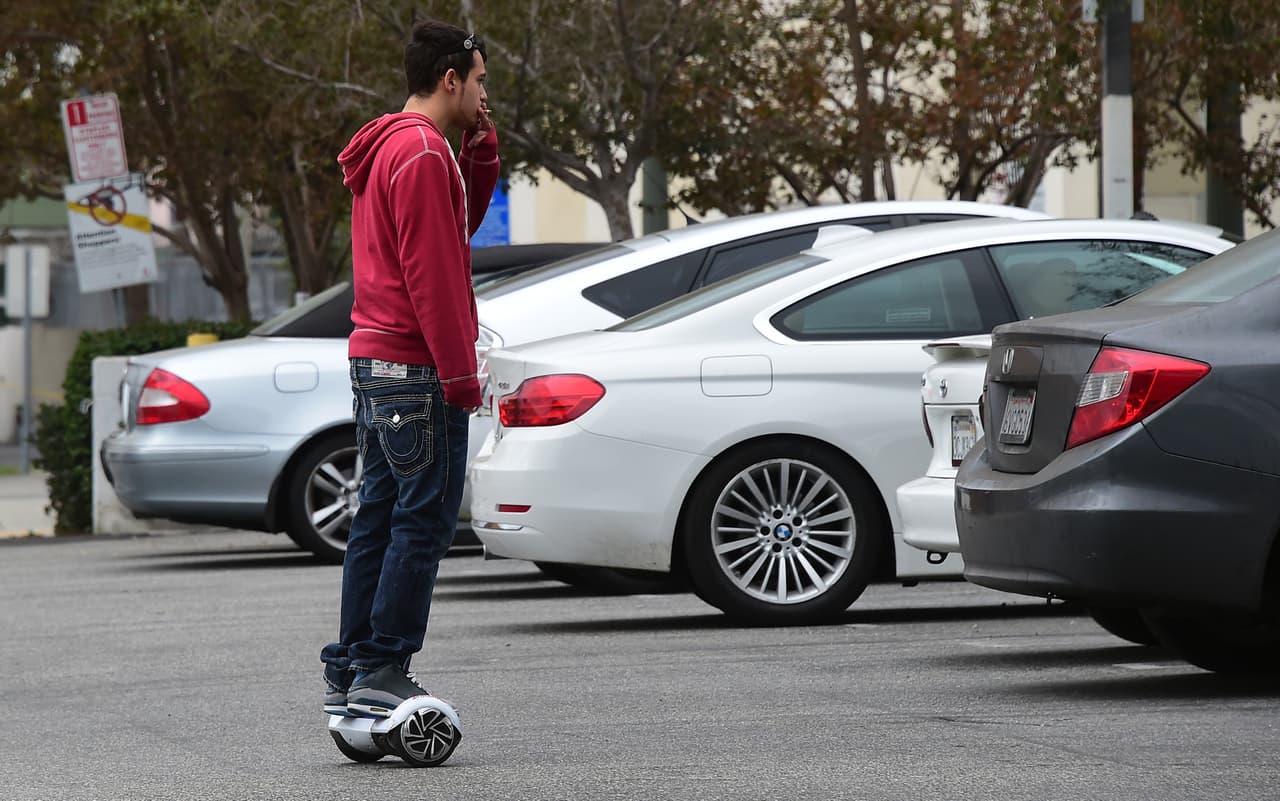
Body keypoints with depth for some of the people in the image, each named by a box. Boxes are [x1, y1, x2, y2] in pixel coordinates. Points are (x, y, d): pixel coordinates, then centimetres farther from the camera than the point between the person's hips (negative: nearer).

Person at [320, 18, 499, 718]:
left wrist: (480, 152, 12)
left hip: (373, 364, 10)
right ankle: (381, 674, -9)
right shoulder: (422, 152, -14)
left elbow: (460, 225, 24)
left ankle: (348, 675, 12)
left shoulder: (386, 150, 18)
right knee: (424, 521, -8)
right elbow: (431, 273, -19)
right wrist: (460, 375, -17)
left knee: (380, 519, 11)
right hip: (416, 371, -10)